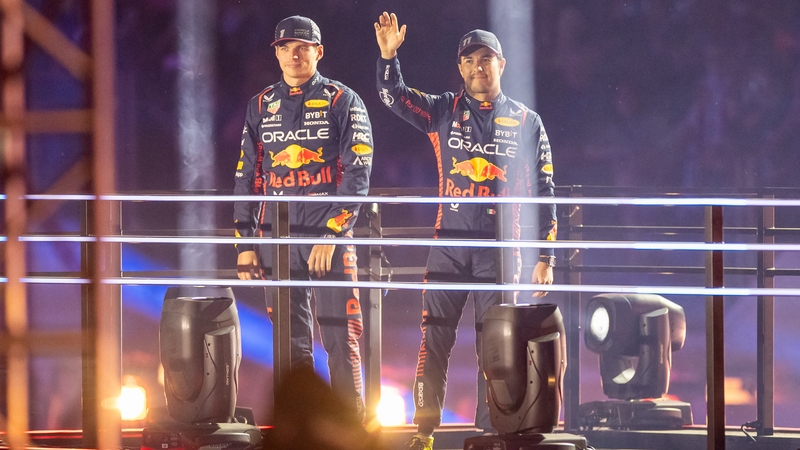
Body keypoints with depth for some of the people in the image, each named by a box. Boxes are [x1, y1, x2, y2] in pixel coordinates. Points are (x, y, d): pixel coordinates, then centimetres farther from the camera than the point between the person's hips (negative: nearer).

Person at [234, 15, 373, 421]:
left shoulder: (343, 102, 1)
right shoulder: (261, 107, 14)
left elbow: (357, 174, -6)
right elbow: (246, 179, 16)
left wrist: (330, 235, -14)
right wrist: (245, 244, 8)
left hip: (330, 238, -4)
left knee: (341, 339, -6)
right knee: (291, 342, 5)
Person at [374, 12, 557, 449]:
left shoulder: (526, 122, 6)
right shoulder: (444, 111, 7)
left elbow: (543, 193, 6)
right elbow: (393, 96, -5)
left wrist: (545, 257, 1)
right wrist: (388, 55, -24)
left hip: (500, 248, -1)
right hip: (449, 245, 1)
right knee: (434, 341, -2)